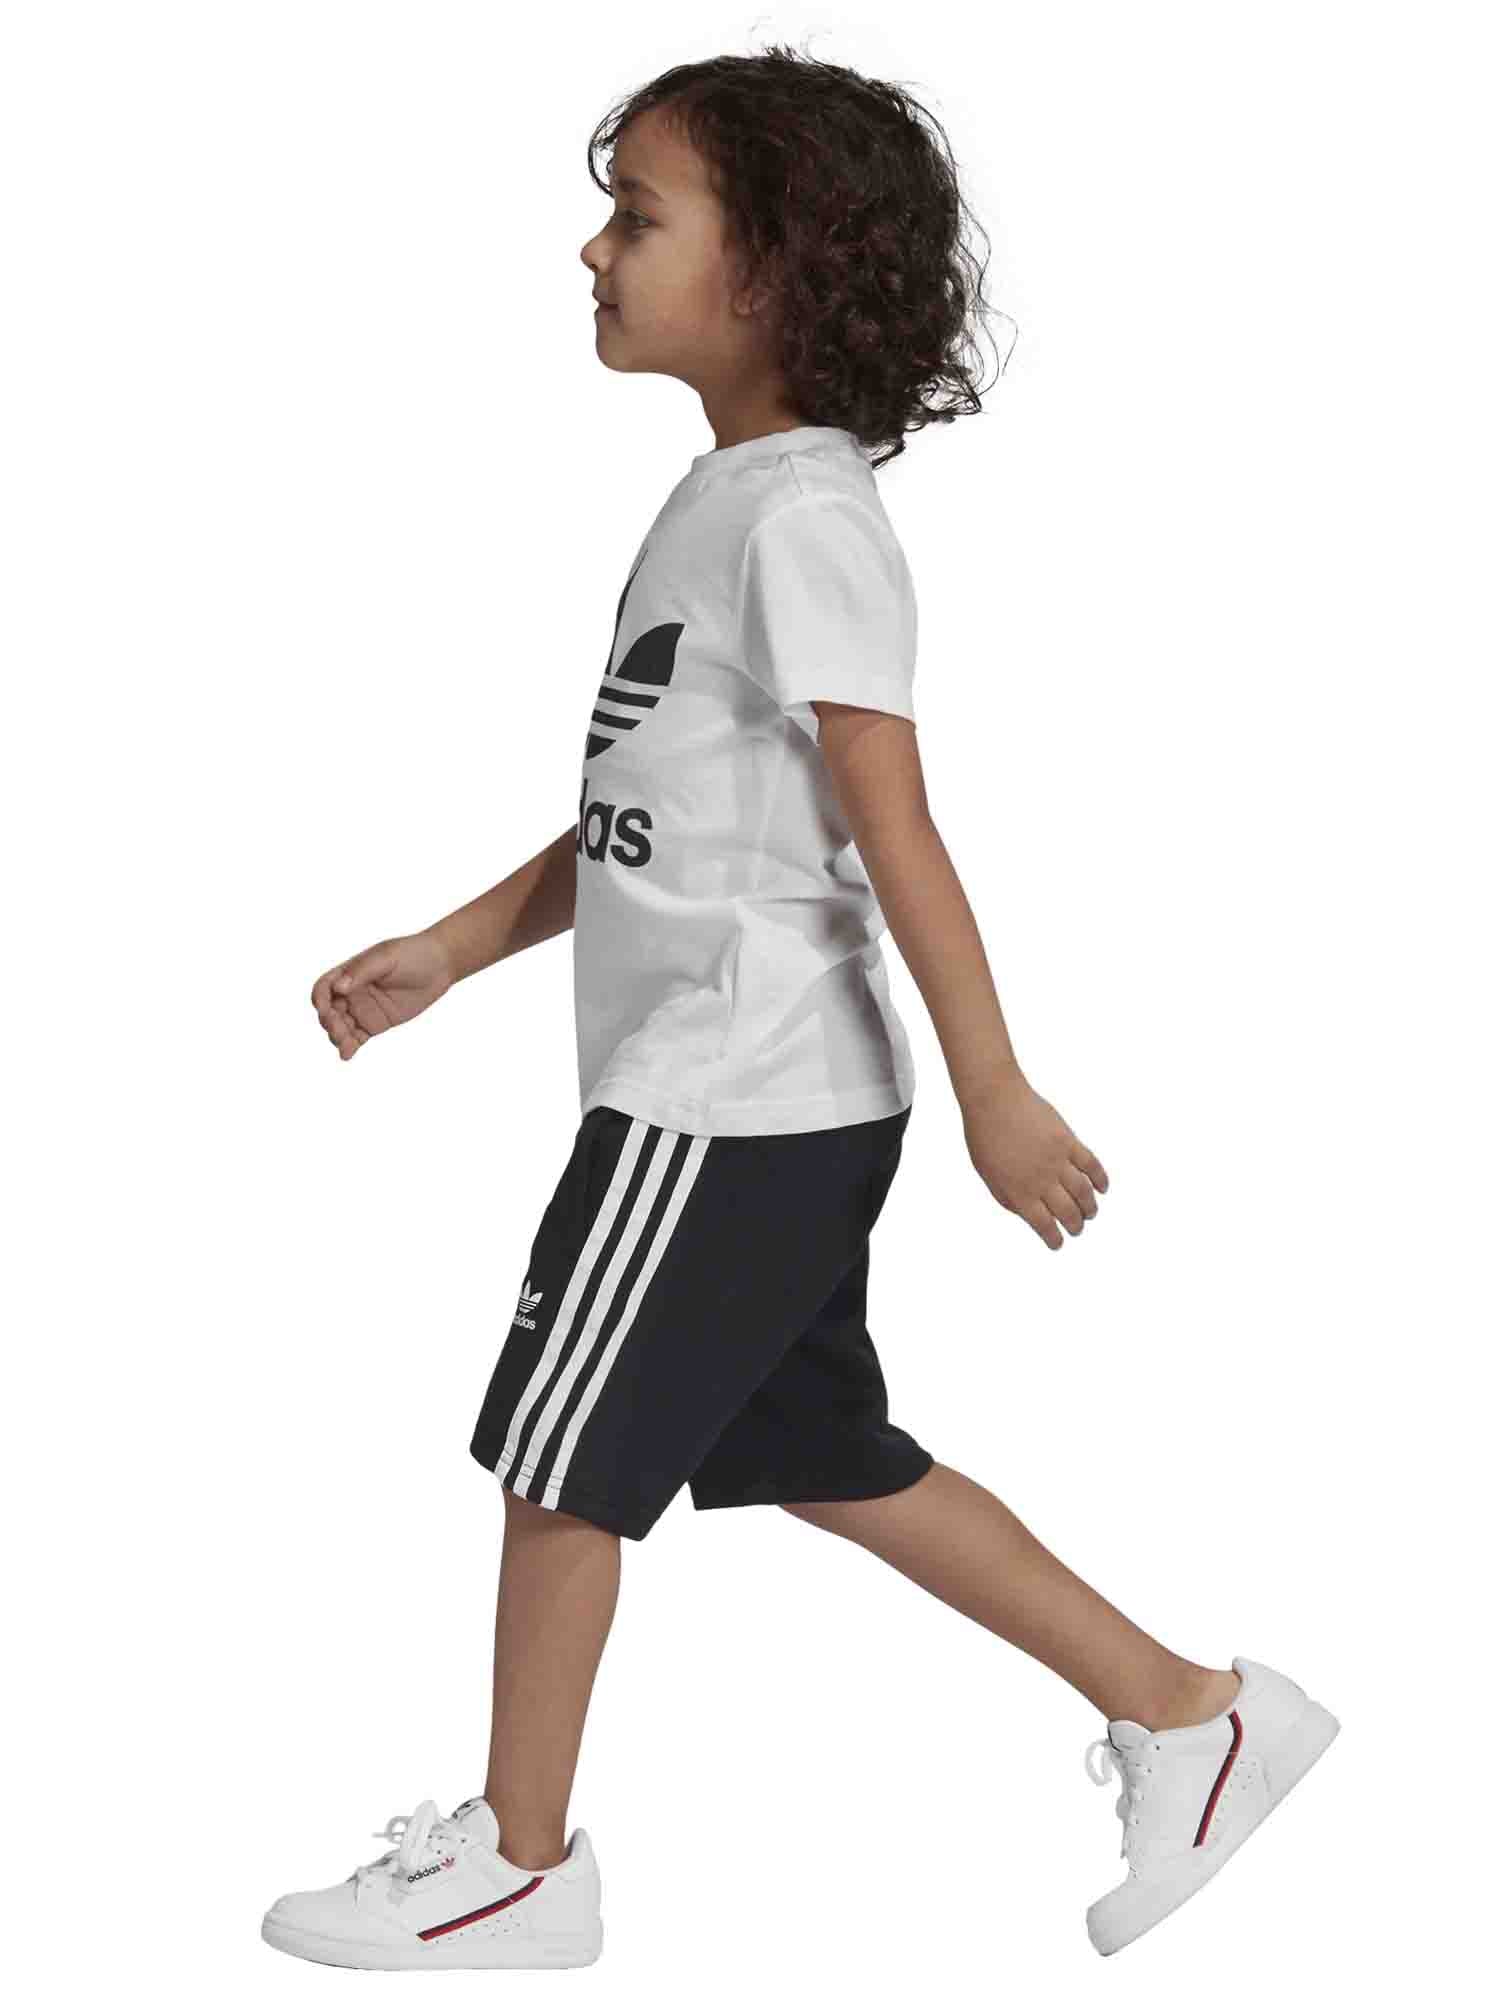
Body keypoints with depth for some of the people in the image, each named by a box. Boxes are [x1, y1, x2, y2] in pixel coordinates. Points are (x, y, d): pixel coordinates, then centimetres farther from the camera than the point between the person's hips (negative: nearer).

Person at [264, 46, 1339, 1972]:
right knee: (823, 1453, 16)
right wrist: (450, 951, 18)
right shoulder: (724, 499, 12)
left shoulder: (803, 512, -16)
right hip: (753, 1087, 10)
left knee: (558, 1455, 2)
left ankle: (520, 1858, 18)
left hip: (733, 1092, -10)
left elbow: (890, 821, -19)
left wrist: (996, 1093, -17)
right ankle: (1190, 1716, 23)